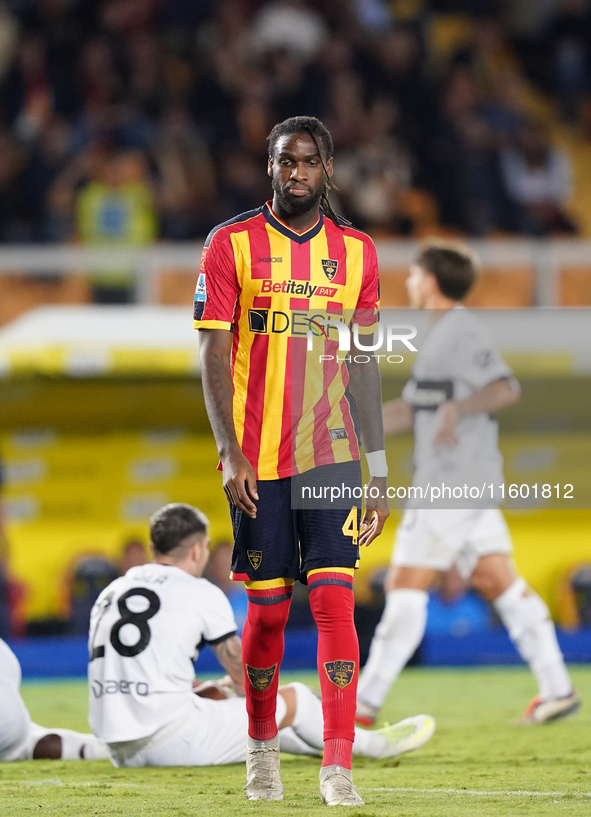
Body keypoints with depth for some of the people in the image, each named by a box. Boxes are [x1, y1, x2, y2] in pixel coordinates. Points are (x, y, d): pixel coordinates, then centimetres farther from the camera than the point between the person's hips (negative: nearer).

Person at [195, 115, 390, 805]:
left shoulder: (356, 252, 8)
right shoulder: (232, 245, 0)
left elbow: (363, 365, 12)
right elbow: (212, 354, -3)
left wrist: (378, 472, 9)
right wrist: (230, 454, -13)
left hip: (332, 452, 1)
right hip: (256, 461, -1)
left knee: (334, 599, -10)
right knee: (266, 609, 4)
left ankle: (338, 767, -11)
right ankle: (262, 748, 24)